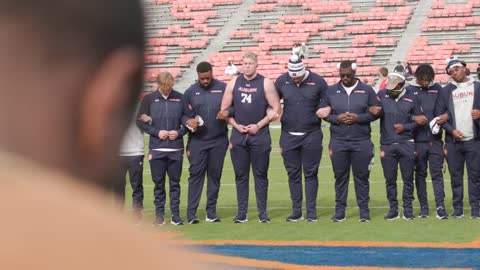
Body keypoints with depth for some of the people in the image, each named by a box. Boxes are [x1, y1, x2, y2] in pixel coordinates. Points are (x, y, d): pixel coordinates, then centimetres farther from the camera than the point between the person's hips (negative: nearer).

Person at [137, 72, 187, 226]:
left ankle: (175, 214, 10)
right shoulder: (149, 99, 1)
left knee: (175, 182, 5)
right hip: (156, 149, 0)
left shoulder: (180, 98, 3)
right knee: (158, 182, 4)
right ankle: (159, 214, 11)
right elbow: (140, 121, 2)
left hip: (176, 149, 0)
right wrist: (157, 132, -9)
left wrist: (179, 132, -8)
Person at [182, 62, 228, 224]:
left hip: (219, 140, 1)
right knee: (196, 174, -5)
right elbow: (184, 115, 7)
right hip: (197, 141, -1)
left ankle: (211, 212, 13)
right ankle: (191, 213, -6)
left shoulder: (223, 89, 3)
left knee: (215, 174, 6)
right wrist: (188, 121, -15)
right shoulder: (190, 92, 4)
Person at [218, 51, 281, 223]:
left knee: (261, 175, 1)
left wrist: (258, 126, -9)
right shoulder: (234, 83, 7)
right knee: (241, 175, 5)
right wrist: (236, 125, -3)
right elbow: (224, 109, 10)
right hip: (238, 135, 2)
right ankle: (241, 213, 9)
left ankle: (263, 212, 6)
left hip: (260, 135, -2)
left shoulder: (265, 83, -1)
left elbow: (276, 110, -2)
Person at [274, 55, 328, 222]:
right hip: (289, 136, 2)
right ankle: (296, 211, 14)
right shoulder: (281, 81, 1)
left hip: (312, 135, -2)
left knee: (310, 174, 2)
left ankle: (311, 211, 7)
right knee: (293, 174, 7)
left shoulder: (317, 81, -5)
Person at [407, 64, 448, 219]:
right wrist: (415, 118, -18)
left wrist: (446, 115, -9)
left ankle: (440, 207, -3)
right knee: (420, 174, 6)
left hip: (435, 139, 1)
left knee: (437, 173, -2)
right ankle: (423, 207, 13)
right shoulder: (409, 90, 1)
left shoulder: (437, 89, 7)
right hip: (418, 140, -1)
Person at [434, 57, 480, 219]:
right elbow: (439, 115, 4)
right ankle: (458, 207, 11)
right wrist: (451, 130, -8)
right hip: (453, 141, 1)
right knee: (456, 175, 4)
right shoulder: (446, 91, 7)